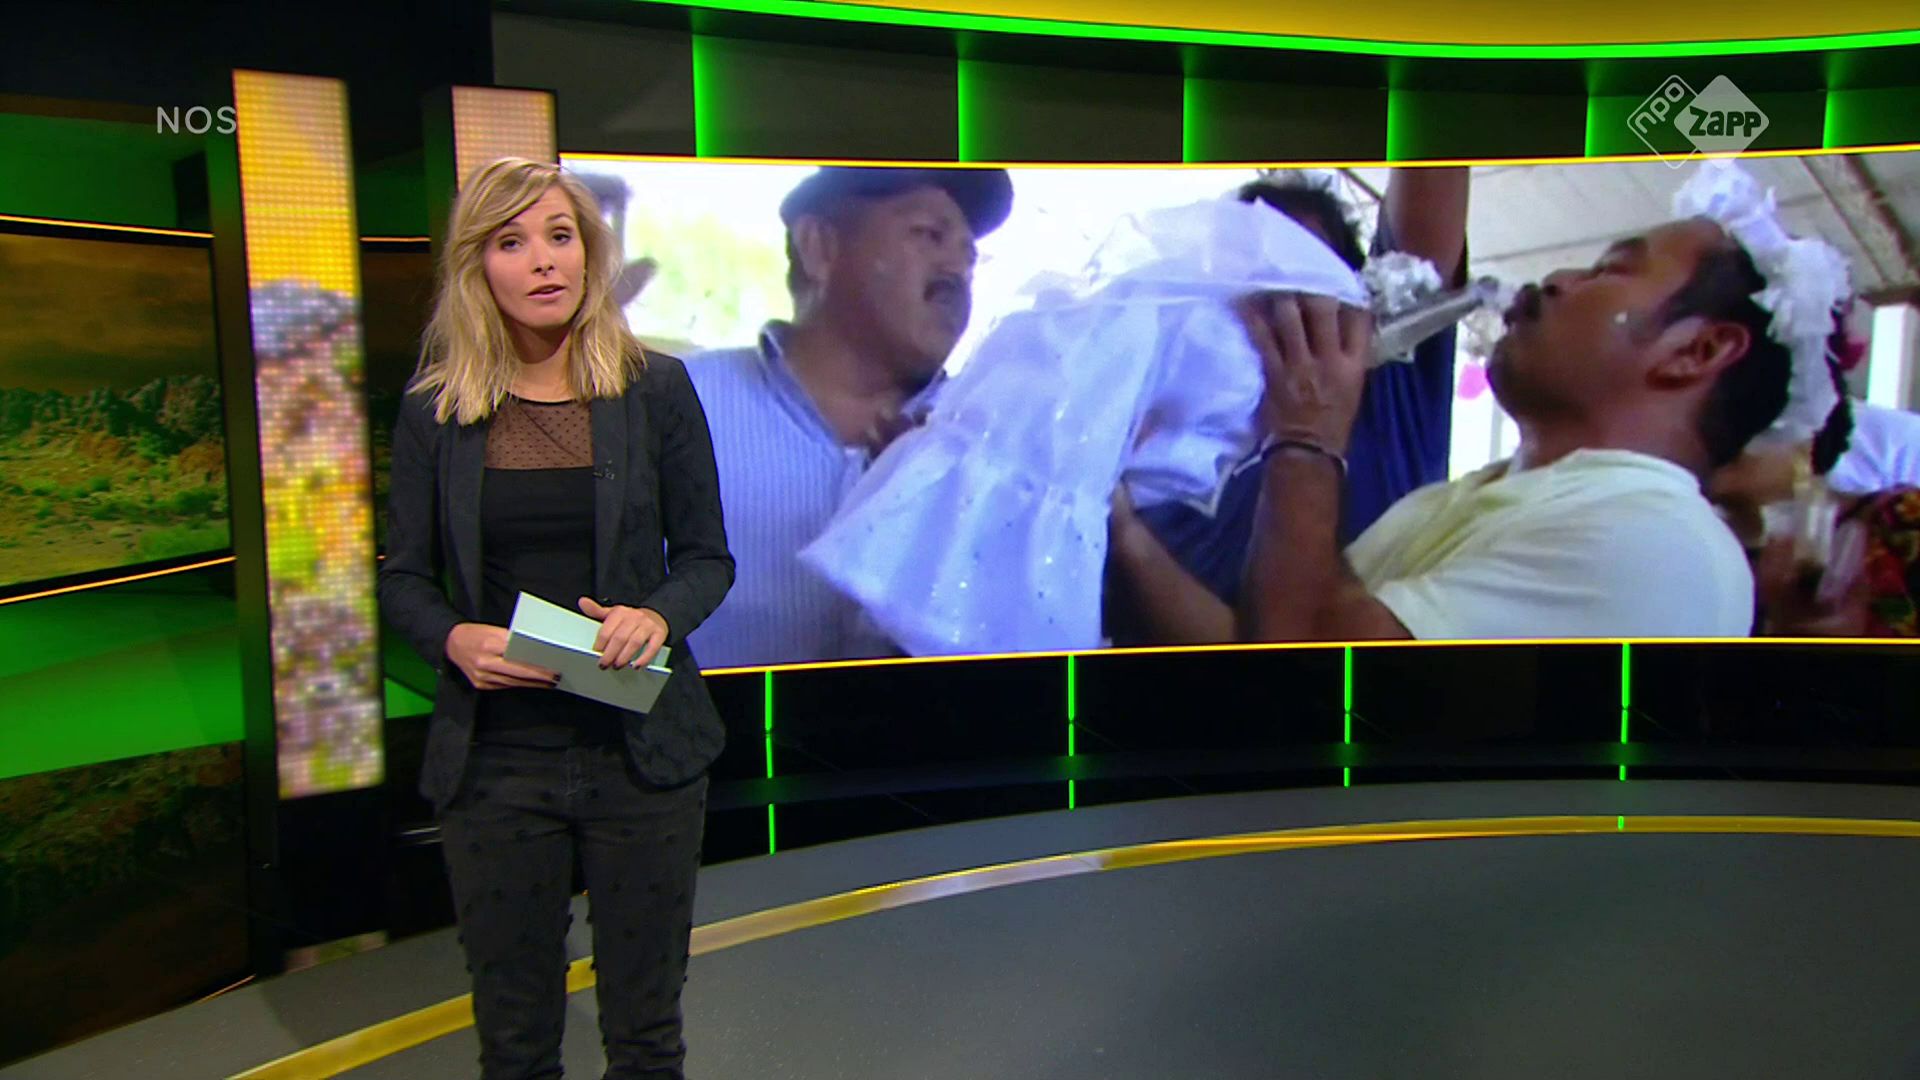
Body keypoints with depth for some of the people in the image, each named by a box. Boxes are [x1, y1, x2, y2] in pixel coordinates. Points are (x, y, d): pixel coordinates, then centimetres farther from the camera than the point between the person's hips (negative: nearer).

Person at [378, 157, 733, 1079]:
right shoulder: (435, 408, 1)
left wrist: (659, 616, -17)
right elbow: (403, 577, 6)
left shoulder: (655, 389, -1)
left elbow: (707, 556, 3)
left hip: (640, 750, 0)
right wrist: (455, 639, -14)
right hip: (494, 757, 1)